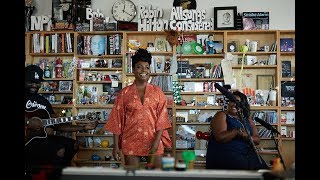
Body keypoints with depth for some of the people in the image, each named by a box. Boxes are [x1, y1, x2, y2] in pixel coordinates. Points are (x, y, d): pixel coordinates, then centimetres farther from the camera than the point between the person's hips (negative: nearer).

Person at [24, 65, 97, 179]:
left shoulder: (43, 101, 16)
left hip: (41, 136, 8)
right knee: (59, 151, -23)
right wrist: (28, 121, -29)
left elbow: (57, 125, 13)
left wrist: (84, 127, 7)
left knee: (72, 145, 2)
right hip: (28, 138, -8)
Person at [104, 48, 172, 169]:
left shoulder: (157, 92, 5)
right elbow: (117, 120, 3)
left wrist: (157, 140, -12)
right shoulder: (124, 93, 3)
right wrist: (116, 146, -2)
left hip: (153, 141, 0)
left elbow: (162, 118, 0)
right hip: (131, 142, 0)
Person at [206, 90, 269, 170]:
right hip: (224, 153, -5)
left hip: (246, 154, 6)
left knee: (262, 168, -19)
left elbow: (257, 140, 9)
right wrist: (236, 131, -26)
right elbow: (220, 137, -14)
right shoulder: (221, 116, 1)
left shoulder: (247, 119, 18)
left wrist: (248, 137, -12)